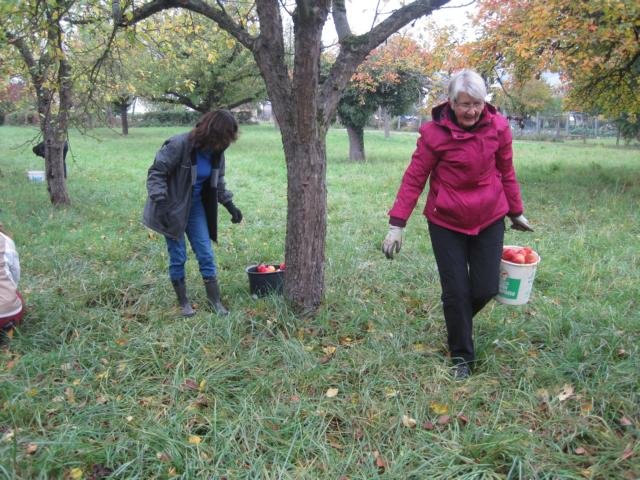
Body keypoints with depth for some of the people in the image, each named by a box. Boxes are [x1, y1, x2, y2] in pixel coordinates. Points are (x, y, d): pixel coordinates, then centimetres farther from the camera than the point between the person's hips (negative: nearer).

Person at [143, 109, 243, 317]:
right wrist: (160, 202, -30)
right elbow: (156, 173, -20)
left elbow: (218, 181, 10)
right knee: (178, 257, 3)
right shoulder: (178, 145, -24)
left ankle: (215, 299, 16)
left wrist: (229, 204, 3)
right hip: (172, 208, -5)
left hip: (196, 206, 5)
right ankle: (183, 302, 19)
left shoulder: (216, 152, -5)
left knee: (206, 253, 5)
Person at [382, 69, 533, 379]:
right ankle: (461, 357, 22)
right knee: (456, 292, 2)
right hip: (446, 222, -3)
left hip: (490, 219, 3)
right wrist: (397, 223, -15)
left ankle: (458, 321, 39)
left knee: (486, 289, 4)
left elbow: (506, 172, 8)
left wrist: (516, 212, 16)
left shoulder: (498, 127, -4)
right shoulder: (434, 133, -14)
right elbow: (414, 179, -11)